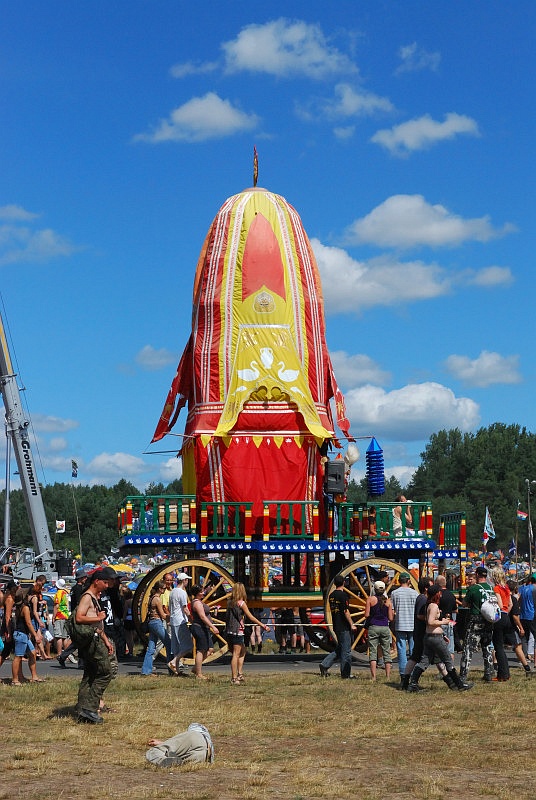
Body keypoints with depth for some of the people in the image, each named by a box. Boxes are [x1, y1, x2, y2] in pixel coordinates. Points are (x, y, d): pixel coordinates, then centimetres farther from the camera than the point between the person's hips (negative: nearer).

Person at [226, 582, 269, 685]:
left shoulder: (230, 602, 9)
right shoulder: (241, 603, -10)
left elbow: (227, 617, 12)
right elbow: (251, 618, -9)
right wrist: (263, 626, -2)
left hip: (229, 631, 7)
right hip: (237, 631, -7)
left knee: (243, 652, 19)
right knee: (236, 654, -4)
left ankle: (239, 674, 15)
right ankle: (234, 678, -4)